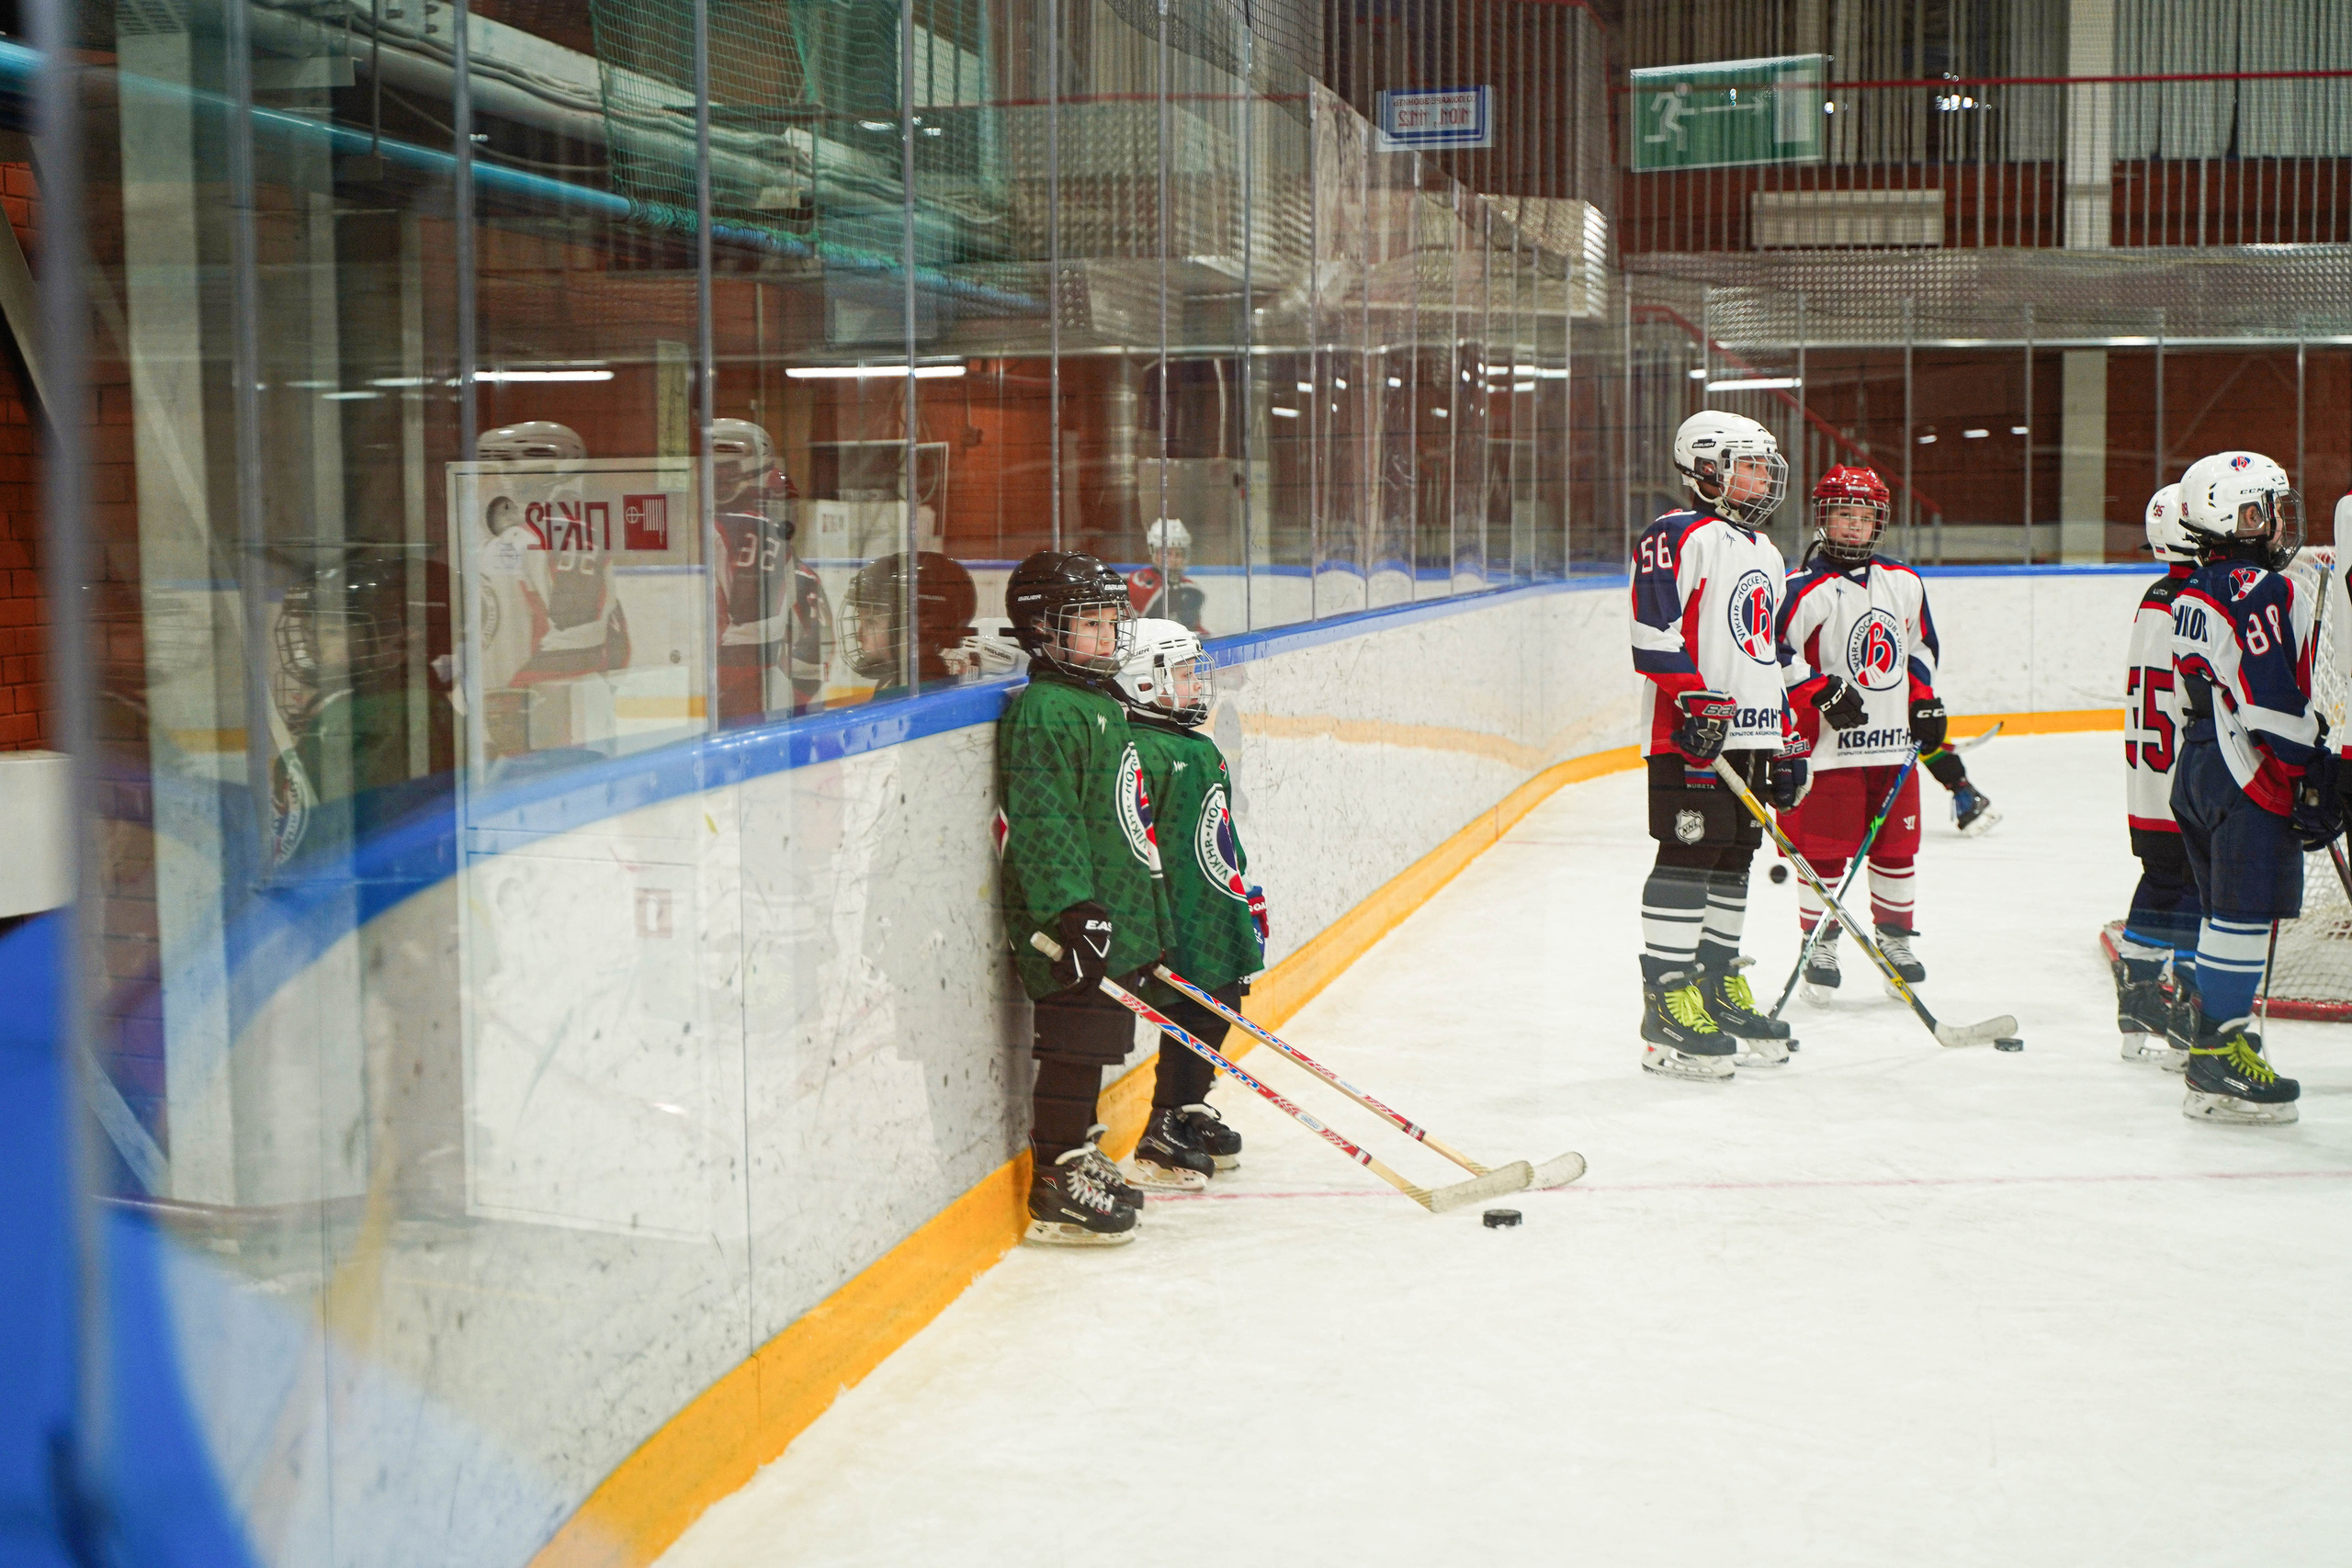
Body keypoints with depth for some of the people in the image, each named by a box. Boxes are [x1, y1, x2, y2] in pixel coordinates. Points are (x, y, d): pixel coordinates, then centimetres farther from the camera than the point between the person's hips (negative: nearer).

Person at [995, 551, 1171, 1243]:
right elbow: (1042, 823, -22)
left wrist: (1145, 917, 27)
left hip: (1115, 917, 10)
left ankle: (1077, 1157, 28)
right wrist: (1074, 913, -27)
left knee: (1094, 1044, 16)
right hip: (1073, 924, -10)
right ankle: (1056, 1187, 2)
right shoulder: (1043, 713, -15)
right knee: (1075, 1044, -6)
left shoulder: (1103, 703, 17)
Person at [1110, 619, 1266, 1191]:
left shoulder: (1200, 748, 17)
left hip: (1221, 922, 10)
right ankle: (1161, 1143, 0)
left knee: (1220, 1013, 14)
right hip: (1181, 929, -10)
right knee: (1194, 1021, -8)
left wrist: (1247, 891, 27)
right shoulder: (1139, 752, -15)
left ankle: (1192, 1112, 29)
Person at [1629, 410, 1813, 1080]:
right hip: (1687, 735, -9)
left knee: (1733, 864, 11)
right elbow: (1654, 634, -16)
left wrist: (1790, 741, 22)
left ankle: (1721, 990, 20)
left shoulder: (1766, 554, 23)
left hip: (1751, 736, 9)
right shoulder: (1679, 537, -7)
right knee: (1687, 860, -10)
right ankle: (1668, 1005, -8)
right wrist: (1695, 701, -23)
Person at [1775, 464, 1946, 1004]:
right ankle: (1820, 942, 12)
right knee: (1823, 850, -2)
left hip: (1894, 743, 5)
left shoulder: (1904, 583, 11)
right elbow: (1776, 653, -13)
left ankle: (1895, 936, 26)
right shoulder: (1805, 588, -10)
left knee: (1897, 846, 11)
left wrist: (1925, 700, 13)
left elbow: (1920, 645, 22)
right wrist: (1823, 693, -18)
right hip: (1830, 745, -5)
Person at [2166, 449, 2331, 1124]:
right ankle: (2218, 1053, -9)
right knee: (2246, 910, -8)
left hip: (2198, 763, 10)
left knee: (2227, 907, 19)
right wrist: (2314, 784, -17)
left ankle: (2207, 1019, 28)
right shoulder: (2262, 592, -16)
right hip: (2250, 775, -10)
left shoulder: (2194, 593, 14)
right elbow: (2275, 702, -21)